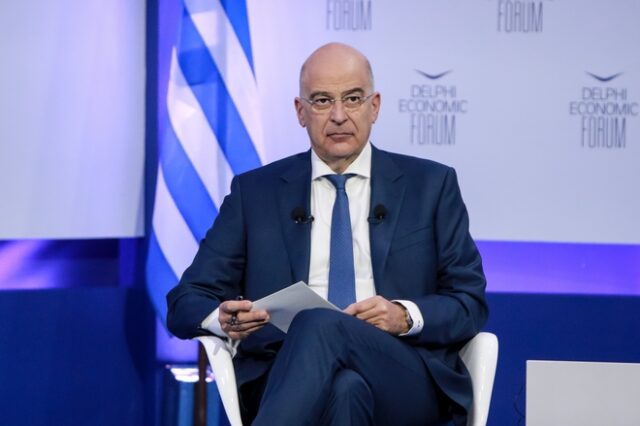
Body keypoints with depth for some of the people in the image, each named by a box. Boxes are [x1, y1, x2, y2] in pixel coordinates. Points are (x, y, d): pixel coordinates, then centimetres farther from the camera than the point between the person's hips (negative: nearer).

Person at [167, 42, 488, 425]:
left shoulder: (432, 185, 13)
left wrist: (405, 316, -12)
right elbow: (186, 303, 12)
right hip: (286, 377, 0)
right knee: (344, 389, -40)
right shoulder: (255, 192, 14)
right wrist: (223, 318, -13)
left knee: (320, 327, -36)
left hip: (405, 380, 0)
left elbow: (470, 303, 10)